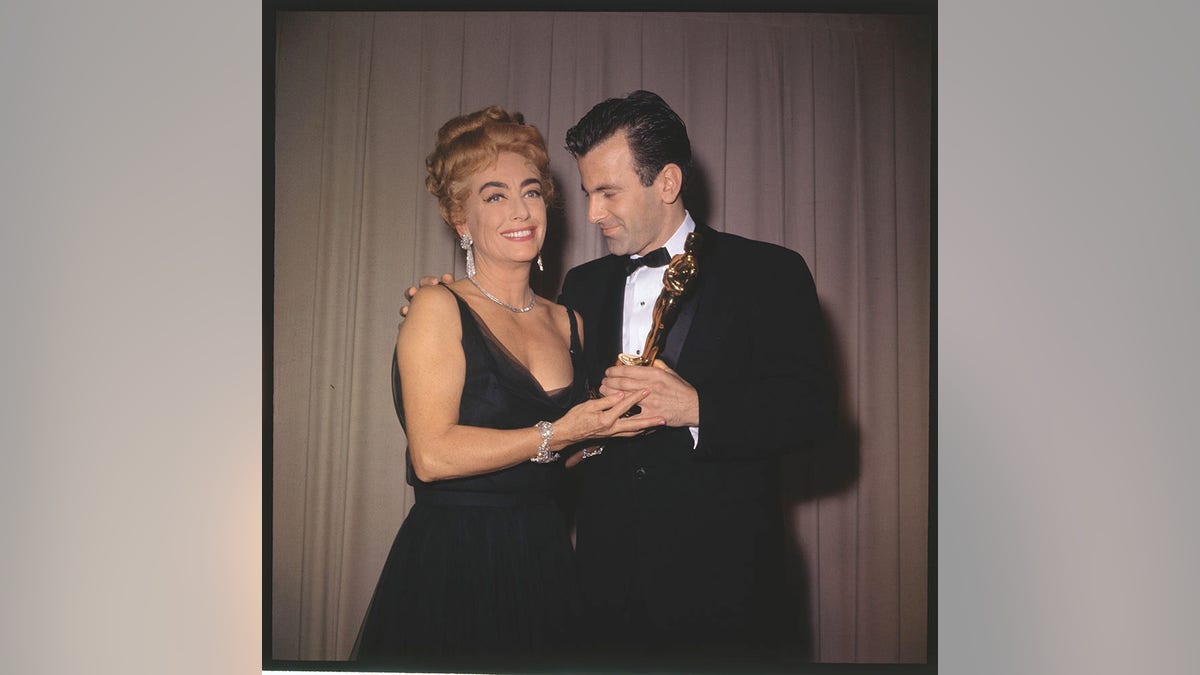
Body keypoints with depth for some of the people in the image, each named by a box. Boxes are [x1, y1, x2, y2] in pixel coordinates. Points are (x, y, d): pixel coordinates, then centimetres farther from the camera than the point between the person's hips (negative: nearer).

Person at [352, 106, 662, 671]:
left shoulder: (567, 323, 10)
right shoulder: (439, 309, -8)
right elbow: (433, 455, -18)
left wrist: (612, 418, 2)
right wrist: (558, 434, -19)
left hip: (545, 566, 6)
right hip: (452, 568, -6)